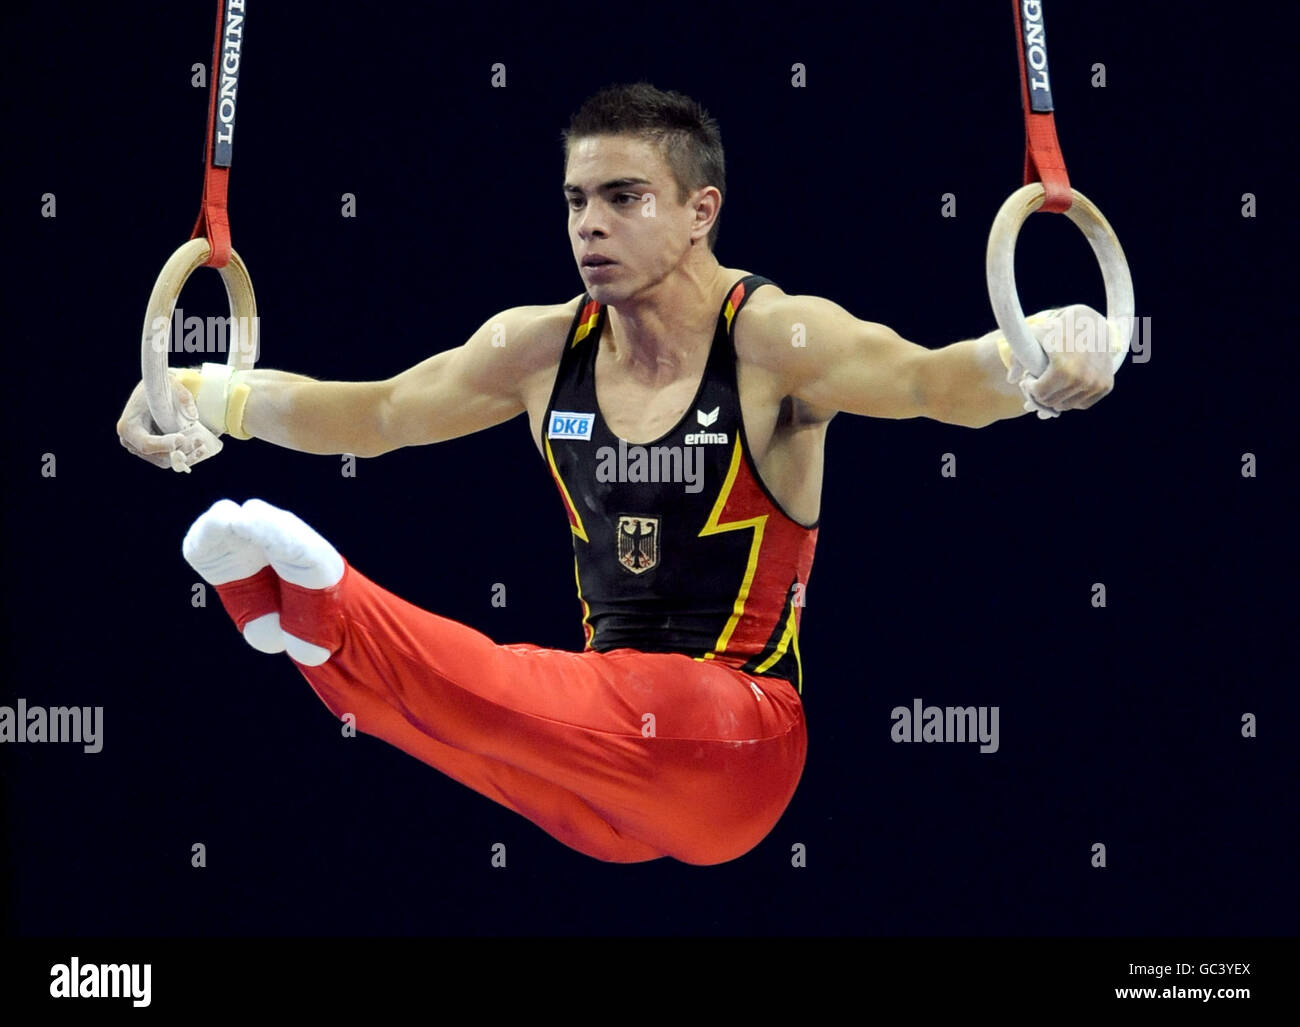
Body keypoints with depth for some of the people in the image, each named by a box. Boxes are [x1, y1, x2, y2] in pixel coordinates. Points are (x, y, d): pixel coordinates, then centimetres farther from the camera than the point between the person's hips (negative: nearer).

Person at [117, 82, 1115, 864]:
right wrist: (206, 395, 4)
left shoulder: (773, 340, -10)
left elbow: (929, 379, -27)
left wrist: (1034, 365, -49)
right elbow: (371, 413, 17)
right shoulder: (543, 347, 8)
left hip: (739, 734, -6)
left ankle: (326, 613, -47)